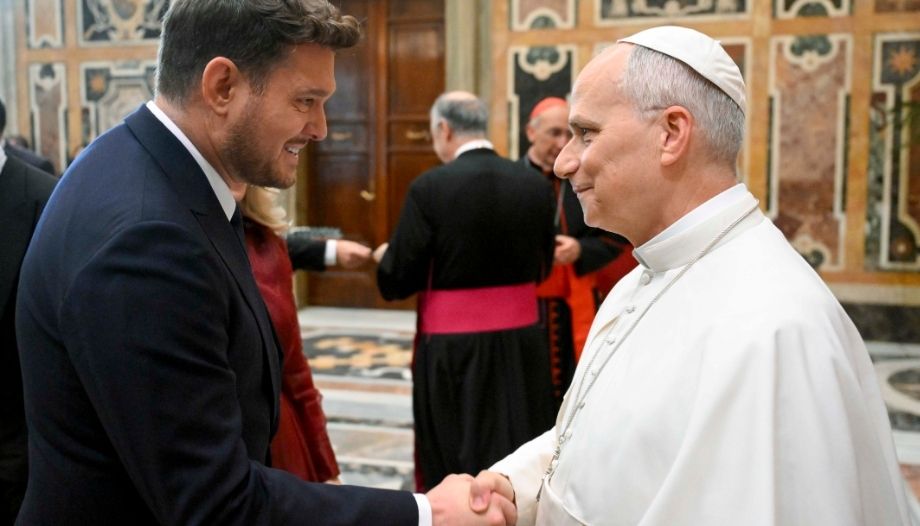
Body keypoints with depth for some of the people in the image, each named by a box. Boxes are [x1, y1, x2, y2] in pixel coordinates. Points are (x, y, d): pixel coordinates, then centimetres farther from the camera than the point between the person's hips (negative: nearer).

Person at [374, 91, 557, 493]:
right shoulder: (536, 185, -1)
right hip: (522, 343, 4)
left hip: (454, 350, -4)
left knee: (453, 467, 11)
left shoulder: (430, 187, -15)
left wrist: (385, 256, 12)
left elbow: (397, 281, -10)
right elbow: (540, 269, 10)